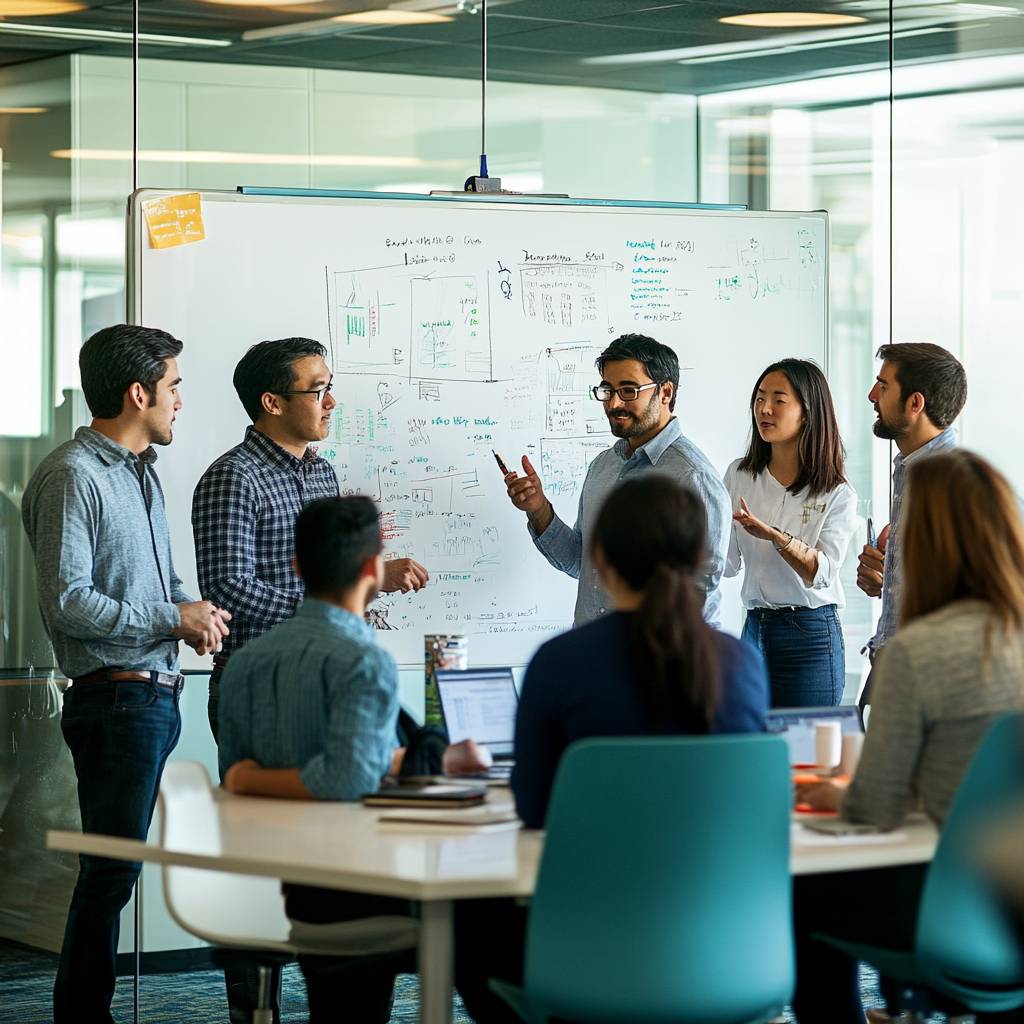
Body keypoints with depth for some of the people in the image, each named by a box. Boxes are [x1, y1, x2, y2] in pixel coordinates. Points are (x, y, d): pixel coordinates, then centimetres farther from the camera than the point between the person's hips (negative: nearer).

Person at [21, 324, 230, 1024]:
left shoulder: (141, 473, 18)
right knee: (112, 870, -7)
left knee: (113, 869, 11)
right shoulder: (73, 477, -13)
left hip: (155, 697, 9)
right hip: (117, 697, -9)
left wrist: (194, 611, 5)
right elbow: (68, 603, -19)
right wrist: (172, 620, -14)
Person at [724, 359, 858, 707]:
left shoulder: (838, 495, -4)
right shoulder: (739, 476, 6)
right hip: (754, 629, 3)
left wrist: (777, 537, -30)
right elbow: (728, 564, 7)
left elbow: (822, 572, -15)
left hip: (812, 637, -3)